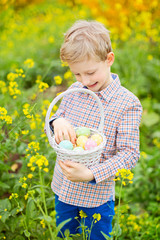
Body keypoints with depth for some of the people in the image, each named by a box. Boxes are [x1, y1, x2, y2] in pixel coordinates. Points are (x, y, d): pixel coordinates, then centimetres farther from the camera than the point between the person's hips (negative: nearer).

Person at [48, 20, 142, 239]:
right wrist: (57, 121, -18)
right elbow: (54, 120, 8)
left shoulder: (128, 103, -18)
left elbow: (129, 154, -19)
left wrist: (91, 175, -31)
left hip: (97, 196, -4)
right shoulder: (74, 91, -3)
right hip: (63, 188, 4)